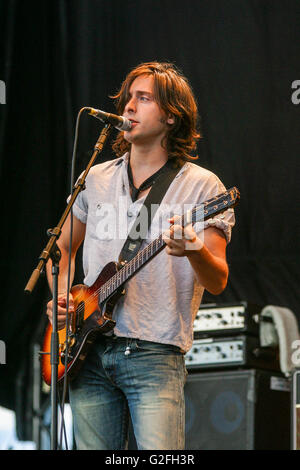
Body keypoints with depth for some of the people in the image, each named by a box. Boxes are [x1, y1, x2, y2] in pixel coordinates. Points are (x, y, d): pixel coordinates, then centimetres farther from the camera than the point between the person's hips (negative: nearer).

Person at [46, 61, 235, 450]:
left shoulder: (201, 187, 0)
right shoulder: (97, 179, 14)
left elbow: (217, 282, -7)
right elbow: (63, 247, 28)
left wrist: (194, 251, -29)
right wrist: (61, 295, 9)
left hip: (155, 355, -5)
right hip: (88, 350, 5)